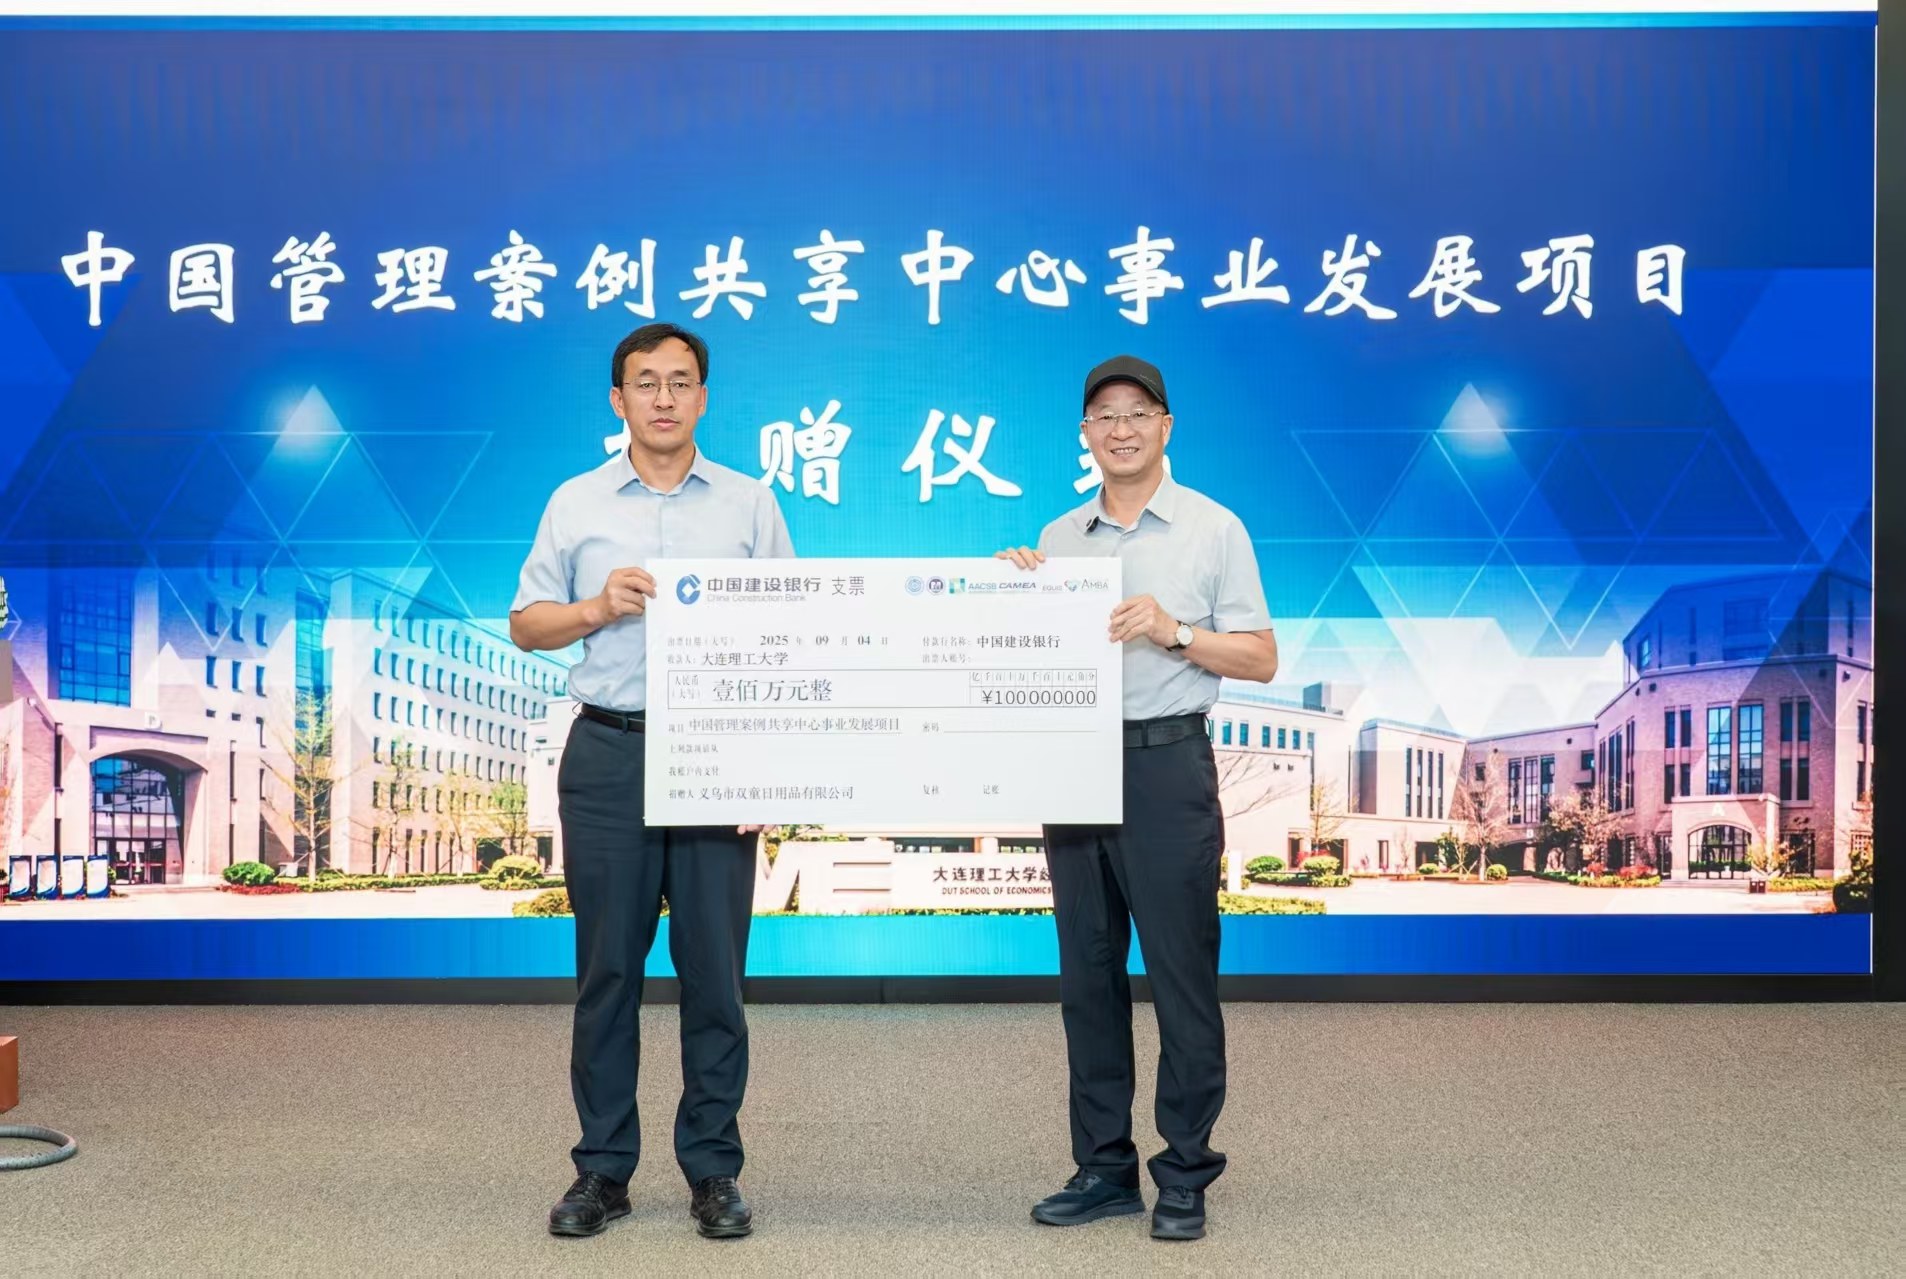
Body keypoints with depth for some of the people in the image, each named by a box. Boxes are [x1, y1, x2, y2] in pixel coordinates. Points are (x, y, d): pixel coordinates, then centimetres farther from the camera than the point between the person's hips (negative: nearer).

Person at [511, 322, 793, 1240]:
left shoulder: (750, 506, 6)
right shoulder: (576, 504, 8)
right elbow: (526, 626, 10)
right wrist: (597, 608, -10)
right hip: (609, 752, 1)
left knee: (714, 966, 3)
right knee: (606, 967, 5)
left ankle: (713, 1168, 14)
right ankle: (602, 1169, 15)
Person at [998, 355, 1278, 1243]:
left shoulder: (1214, 530, 0)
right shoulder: (1057, 538, 13)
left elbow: (1260, 659, -2)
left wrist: (1171, 630, -15)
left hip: (1166, 763, -5)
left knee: (1181, 975, -1)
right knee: (1087, 973, 9)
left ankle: (1184, 1176, 9)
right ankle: (1103, 1167, 19)